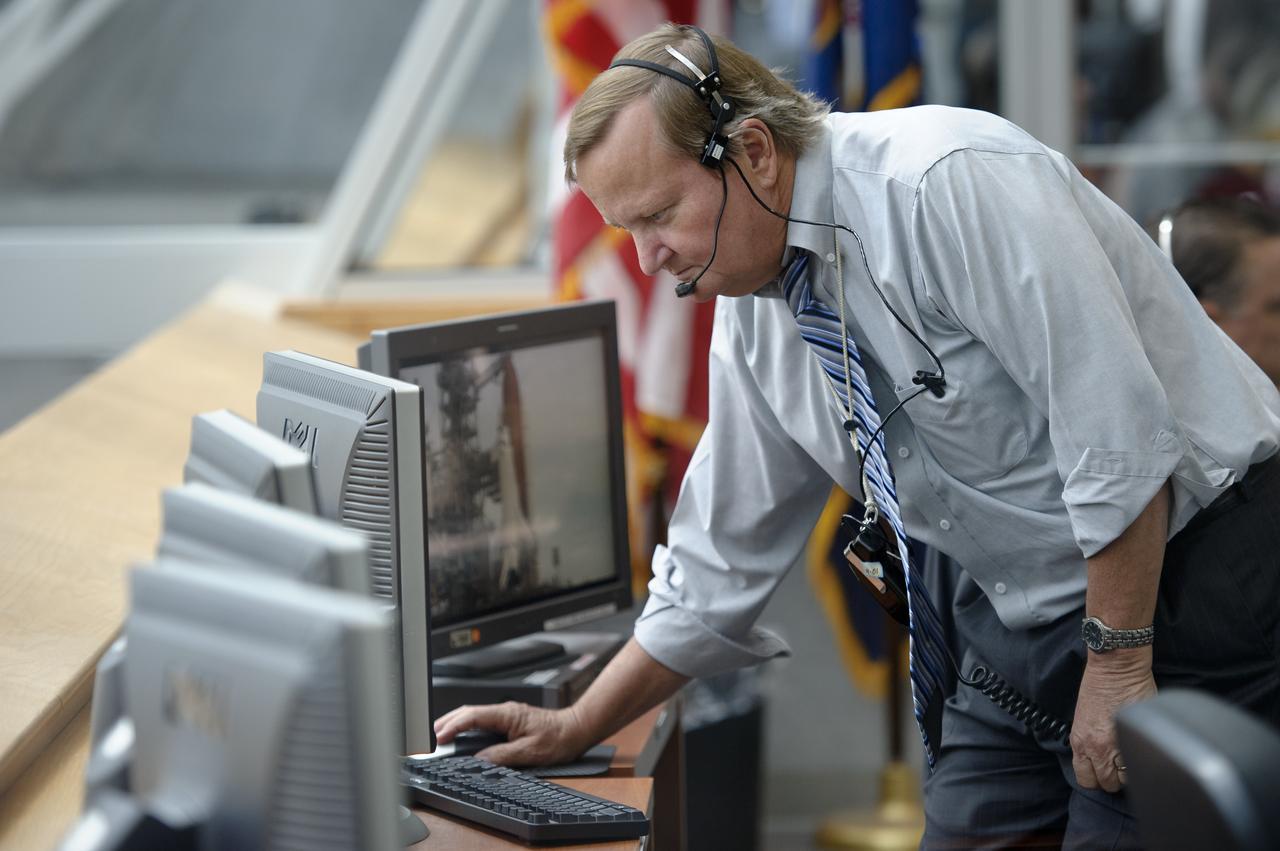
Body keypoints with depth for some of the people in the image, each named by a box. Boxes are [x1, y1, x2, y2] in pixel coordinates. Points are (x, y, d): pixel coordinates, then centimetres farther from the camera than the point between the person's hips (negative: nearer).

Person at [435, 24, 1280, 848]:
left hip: (1179, 581, -8)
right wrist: (575, 730, 13)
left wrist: (1119, 663, -23)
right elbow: (723, 555, 13)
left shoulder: (949, 185, -23)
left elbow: (1118, 425, -25)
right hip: (1020, 612, 8)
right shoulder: (754, 305, 4)